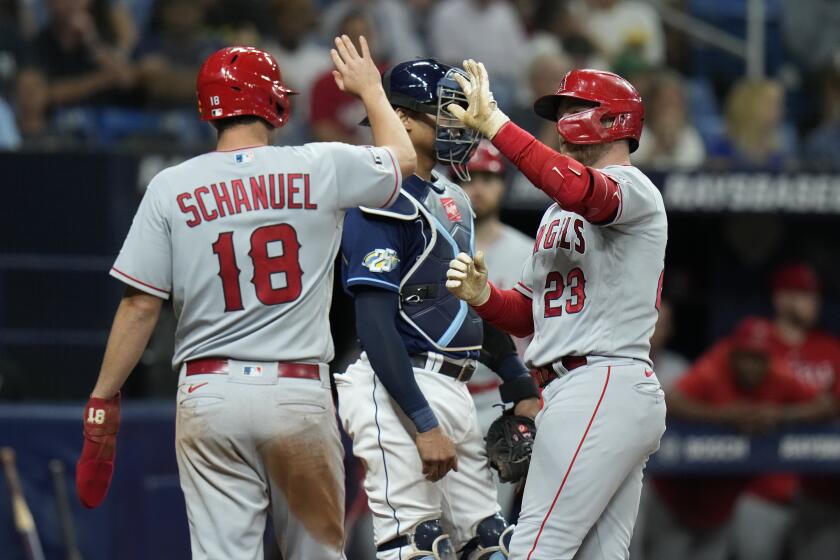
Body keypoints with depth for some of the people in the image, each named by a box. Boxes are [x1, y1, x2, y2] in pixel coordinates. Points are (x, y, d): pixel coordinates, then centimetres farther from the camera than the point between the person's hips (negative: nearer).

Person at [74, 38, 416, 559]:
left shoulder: (171, 187, 0)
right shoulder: (320, 168, 1)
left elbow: (140, 305, -2)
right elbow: (403, 156, 21)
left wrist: (103, 401, 4)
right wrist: (370, 88, 39)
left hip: (208, 394, 0)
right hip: (299, 393, 0)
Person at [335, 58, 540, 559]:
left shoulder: (454, 201, 18)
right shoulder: (385, 203, -12)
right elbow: (375, 325, -18)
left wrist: (519, 385, 20)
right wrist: (423, 424, -22)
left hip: (454, 394, 10)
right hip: (399, 392, -10)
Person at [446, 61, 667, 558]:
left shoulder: (632, 186, -6)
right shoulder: (560, 212, 25)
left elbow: (579, 188, -31)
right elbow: (529, 314, 22)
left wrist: (493, 124, -30)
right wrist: (483, 296, 1)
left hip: (602, 387, -10)